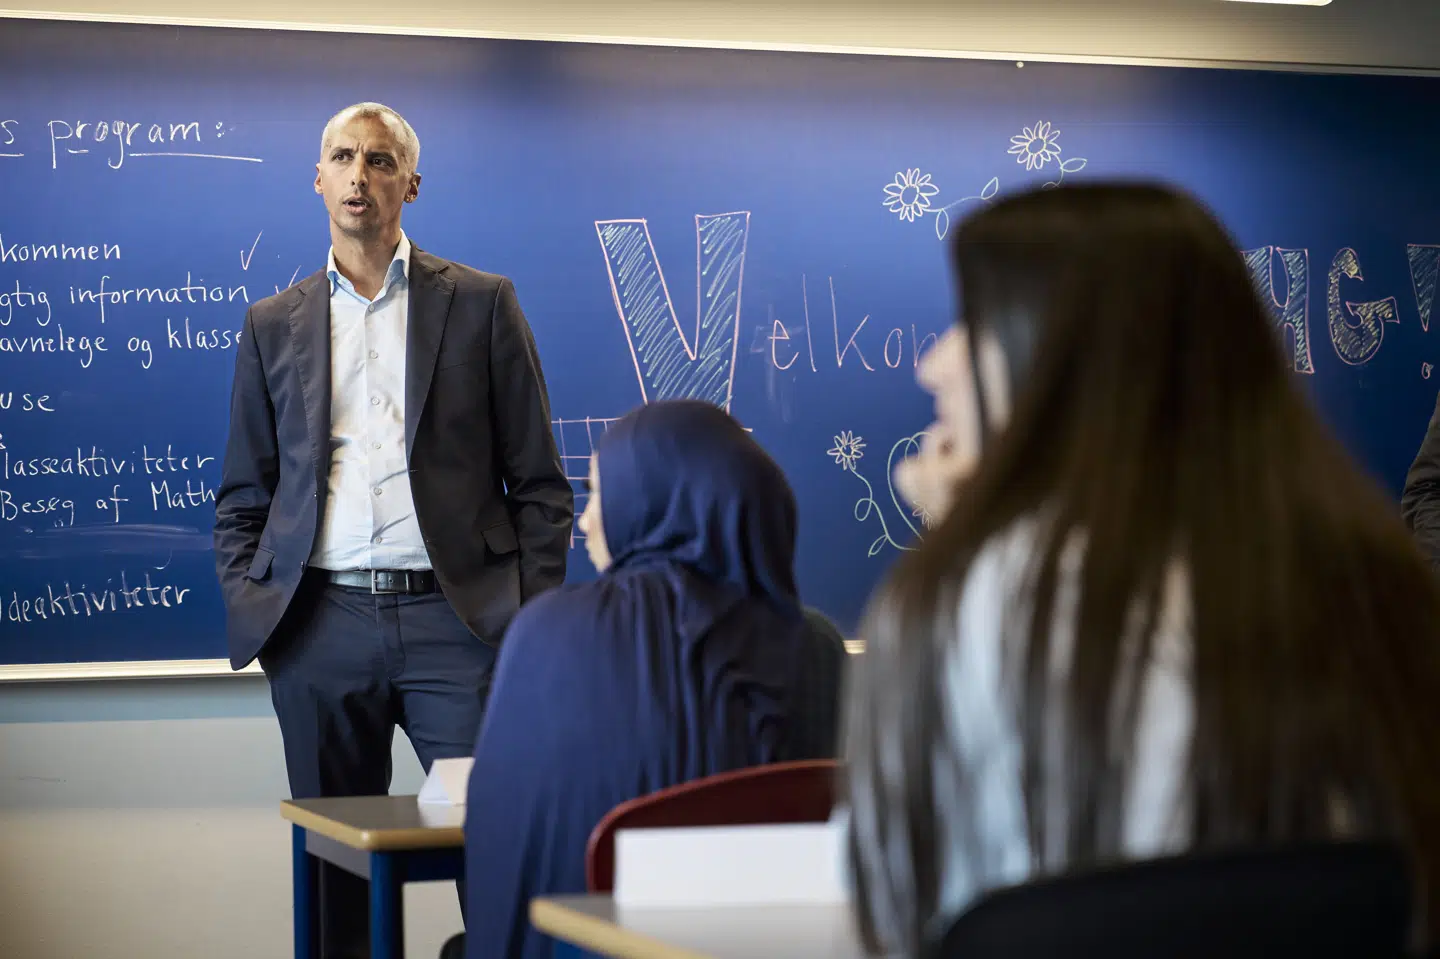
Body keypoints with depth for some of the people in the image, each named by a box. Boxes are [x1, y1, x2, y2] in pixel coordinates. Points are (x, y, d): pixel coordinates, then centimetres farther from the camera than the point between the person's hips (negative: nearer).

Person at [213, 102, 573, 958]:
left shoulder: (481, 304, 8)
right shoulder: (273, 324, 15)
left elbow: (539, 484, 6)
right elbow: (244, 495, 17)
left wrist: (536, 614, -4)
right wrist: (251, 610, 2)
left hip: (455, 617, -2)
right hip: (323, 624, 2)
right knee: (337, 871, 6)